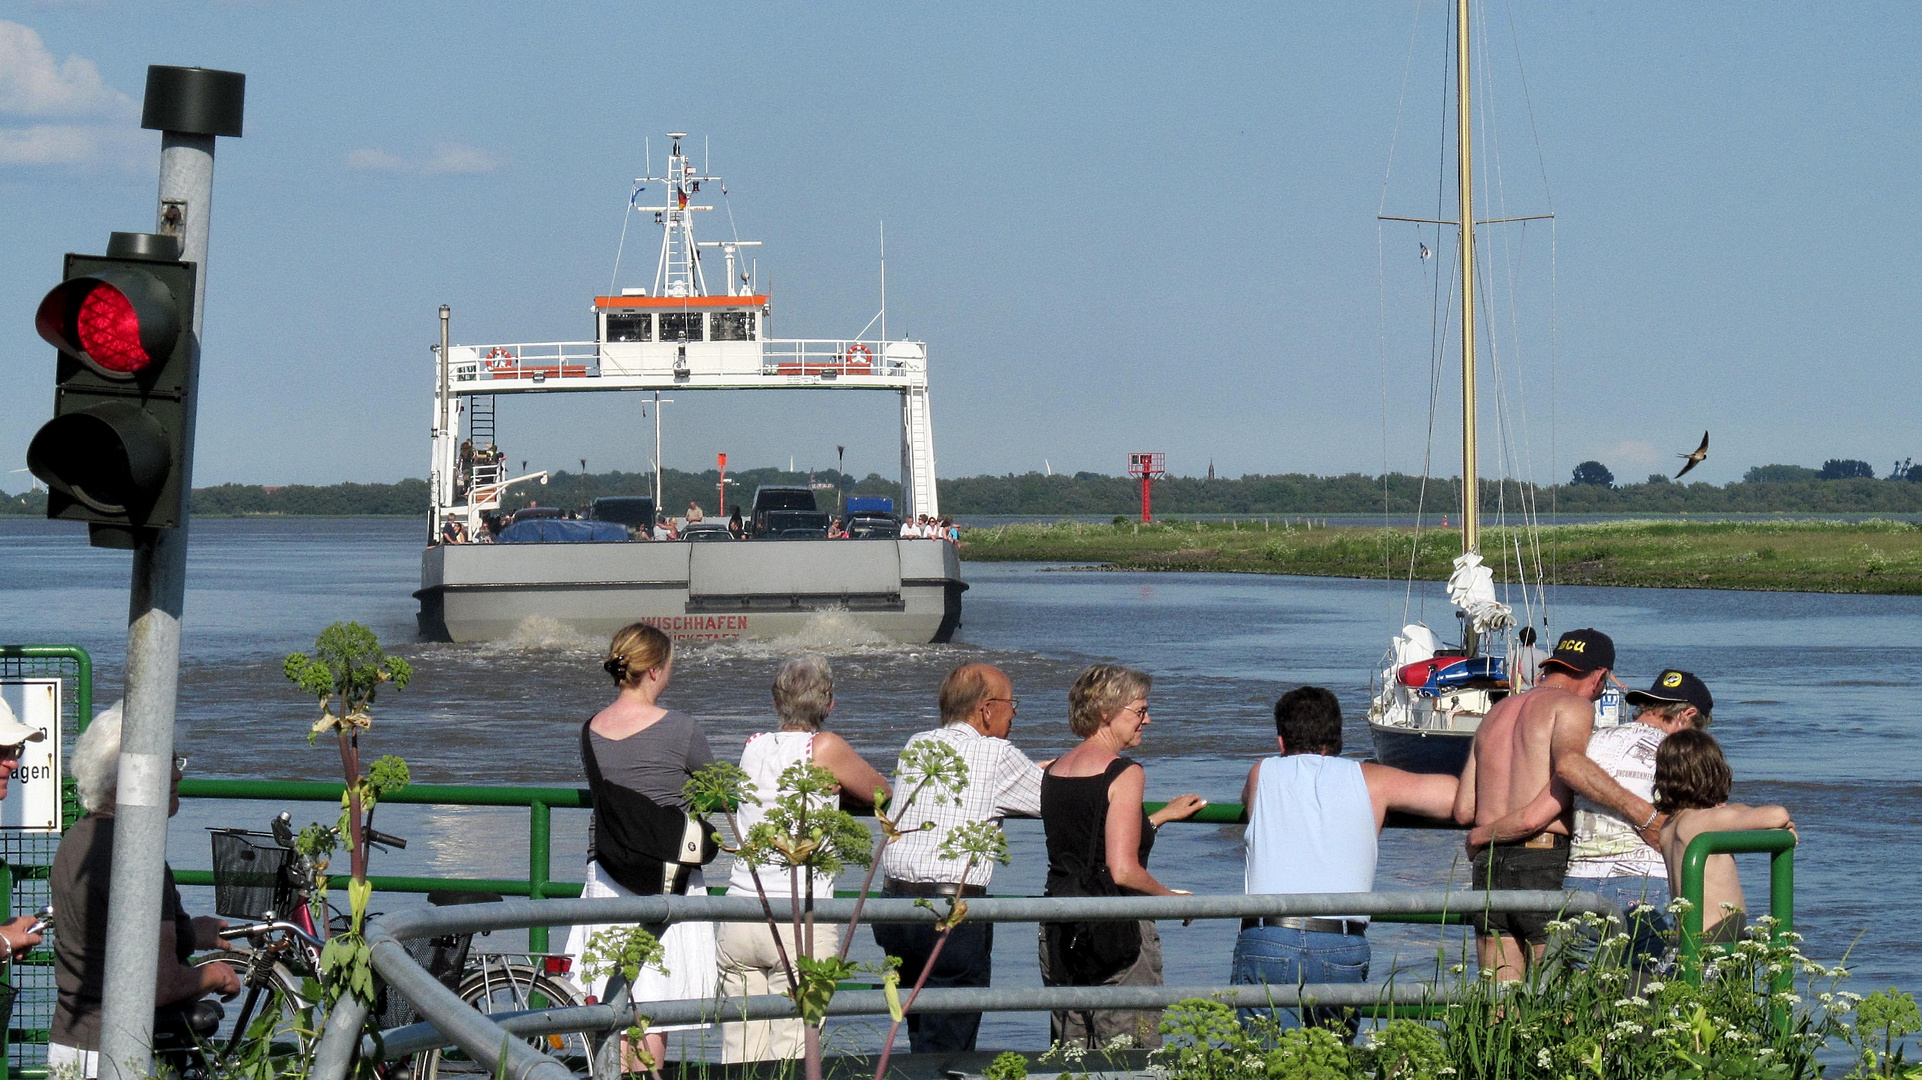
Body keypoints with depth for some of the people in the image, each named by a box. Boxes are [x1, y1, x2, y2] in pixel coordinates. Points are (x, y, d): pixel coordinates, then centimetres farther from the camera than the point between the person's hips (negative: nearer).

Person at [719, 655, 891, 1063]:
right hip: (802, 920, -4)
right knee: (790, 1057, -4)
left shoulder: (754, 747, 9)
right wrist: (838, 789, 29)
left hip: (739, 918, 4)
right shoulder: (826, 748, -4)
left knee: (739, 1058, 4)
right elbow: (883, 793, 11)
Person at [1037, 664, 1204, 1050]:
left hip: (1059, 932, 7)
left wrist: (1162, 816, 29)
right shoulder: (1125, 773, -12)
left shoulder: (1054, 771, 11)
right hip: (1116, 930, -7)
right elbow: (1123, 870, -19)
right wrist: (1173, 899, -2)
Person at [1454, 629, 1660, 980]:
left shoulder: (1497, 713, 21)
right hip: (1544, 865, -6)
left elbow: (1463, 810, 16)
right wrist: (1642, 813, -25)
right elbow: (1569, 763, -23)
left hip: (1487, 868, 6)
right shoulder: (1574, 707, 0)